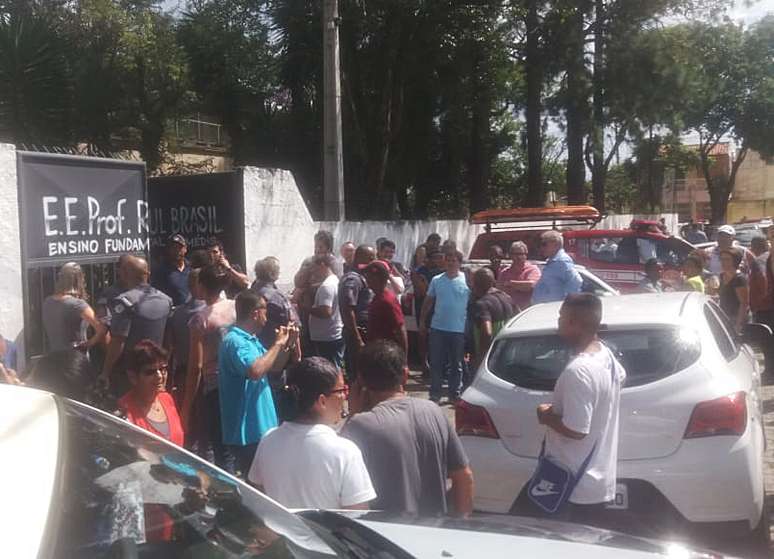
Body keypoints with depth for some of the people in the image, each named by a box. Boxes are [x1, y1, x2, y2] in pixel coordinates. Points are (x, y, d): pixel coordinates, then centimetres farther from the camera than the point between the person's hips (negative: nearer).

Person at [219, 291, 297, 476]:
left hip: (260, 426, 10)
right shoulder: (235, 341, -21)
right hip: (246, 431, -10)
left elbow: (270, 368, 21)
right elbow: (255, 371, -38)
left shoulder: (251, 339, 10)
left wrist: (288, 345, 4)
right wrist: (277, 344, -24)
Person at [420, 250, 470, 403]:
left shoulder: (467, 281, -3)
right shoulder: (437, 280, 3)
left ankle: (455, 394, 22)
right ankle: (435, 395, 14)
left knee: (456, 365, 10)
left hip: (459, 329, -1)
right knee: (436, 363, 6)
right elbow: (428, 302, 11)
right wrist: (423, 322, 10)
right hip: (437, 328, 1)